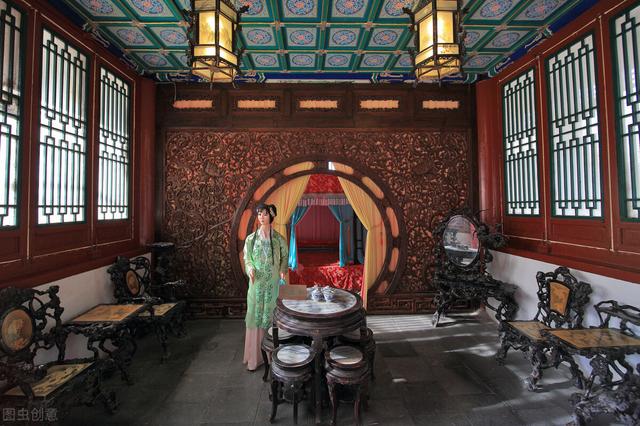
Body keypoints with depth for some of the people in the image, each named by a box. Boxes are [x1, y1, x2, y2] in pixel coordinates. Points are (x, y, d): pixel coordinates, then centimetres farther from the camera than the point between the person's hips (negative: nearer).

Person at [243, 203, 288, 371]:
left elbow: (285, 255, 9)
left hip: (273, 281, 0)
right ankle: (255, 356, 15)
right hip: (257, 281, 0)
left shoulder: (278, 238, -1)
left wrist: (283, 270, -4)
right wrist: (250, 269, -15)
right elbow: (247, 258, 4)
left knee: (270, 313, 7)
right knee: (255, 314, 3)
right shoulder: (251, 238, 0)